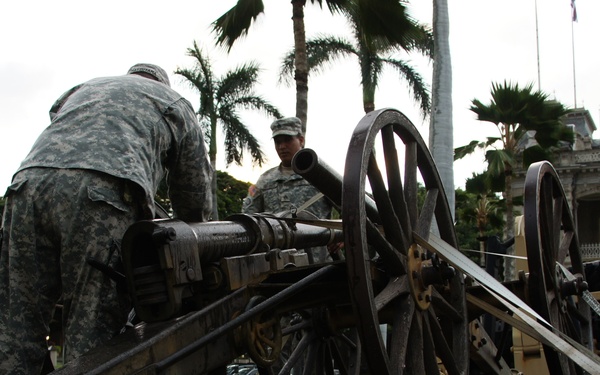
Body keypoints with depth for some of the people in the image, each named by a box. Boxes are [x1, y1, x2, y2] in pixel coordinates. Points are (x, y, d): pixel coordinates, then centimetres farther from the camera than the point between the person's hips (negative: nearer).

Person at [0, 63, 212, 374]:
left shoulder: (81, 88, 41)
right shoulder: (175, 103, 30)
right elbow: (196, 197, 28)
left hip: (29, 181, 4)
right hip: (103, 194, -4)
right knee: (92, 334, -2)